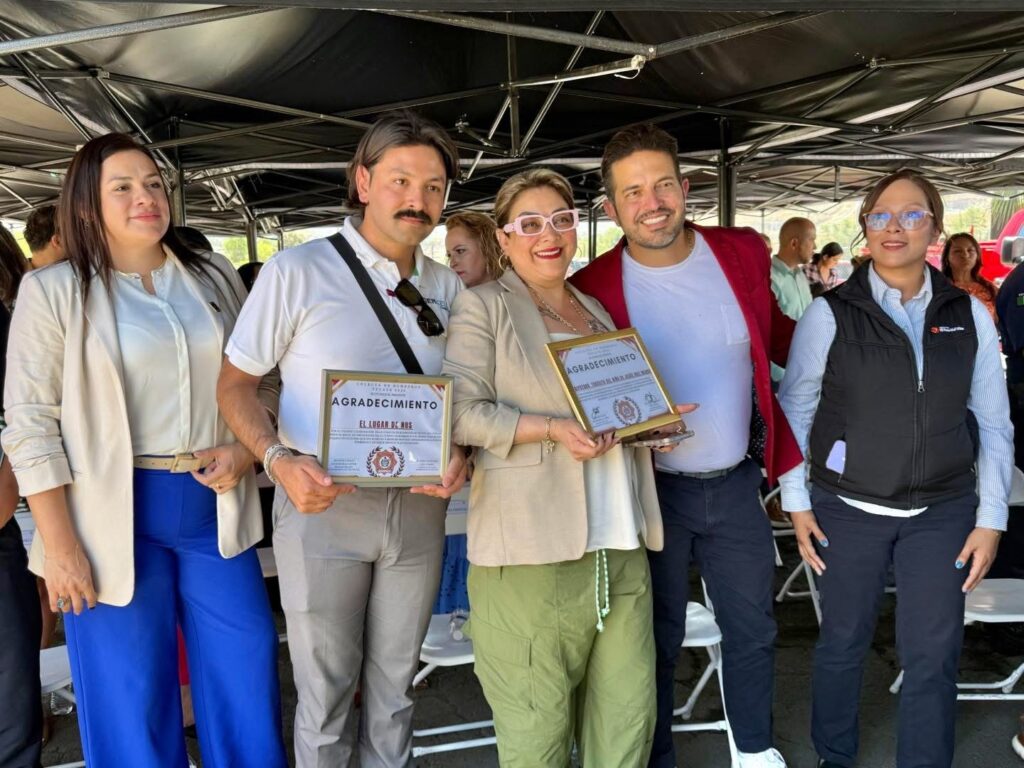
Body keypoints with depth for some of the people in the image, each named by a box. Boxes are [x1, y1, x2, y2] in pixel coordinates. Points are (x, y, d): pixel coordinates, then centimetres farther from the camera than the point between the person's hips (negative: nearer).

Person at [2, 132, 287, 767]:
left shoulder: (214, 279, 9)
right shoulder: (53, 291, -2)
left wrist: (245, 449, -3)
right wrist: (59, 545, -10)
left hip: (214, 507, 4)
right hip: (116, 514, -3)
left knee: (248, 682, 10)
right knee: (131, 705, 8)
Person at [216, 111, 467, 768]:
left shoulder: (449, 286, 6)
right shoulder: (297, 272, -7)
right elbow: (235, 383, -3)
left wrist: (460, 453, -7)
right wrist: (278, 459, -19)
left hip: (418, 505, 4)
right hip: (321, 501, -3)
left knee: (395, 683, 17)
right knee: (326, 689, 9)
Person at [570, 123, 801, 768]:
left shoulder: (743, 253, -5)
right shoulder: (592, 289, -14)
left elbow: (777, 335, 13)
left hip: (737, 483, 3)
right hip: (651, 491, -3)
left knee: (753, 629, 20)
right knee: (658, 638, 15)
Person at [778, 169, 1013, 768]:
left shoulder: (970, 315, 2)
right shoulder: (829, 314, -5)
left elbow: (994, 424, 5)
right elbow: (793, 410, 0)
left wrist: (991, 518, 1)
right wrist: (797, 503, -2)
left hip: (942, 514, 2)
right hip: (848, 513, -1)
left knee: (934, 656, 5)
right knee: (844, 643, 12)